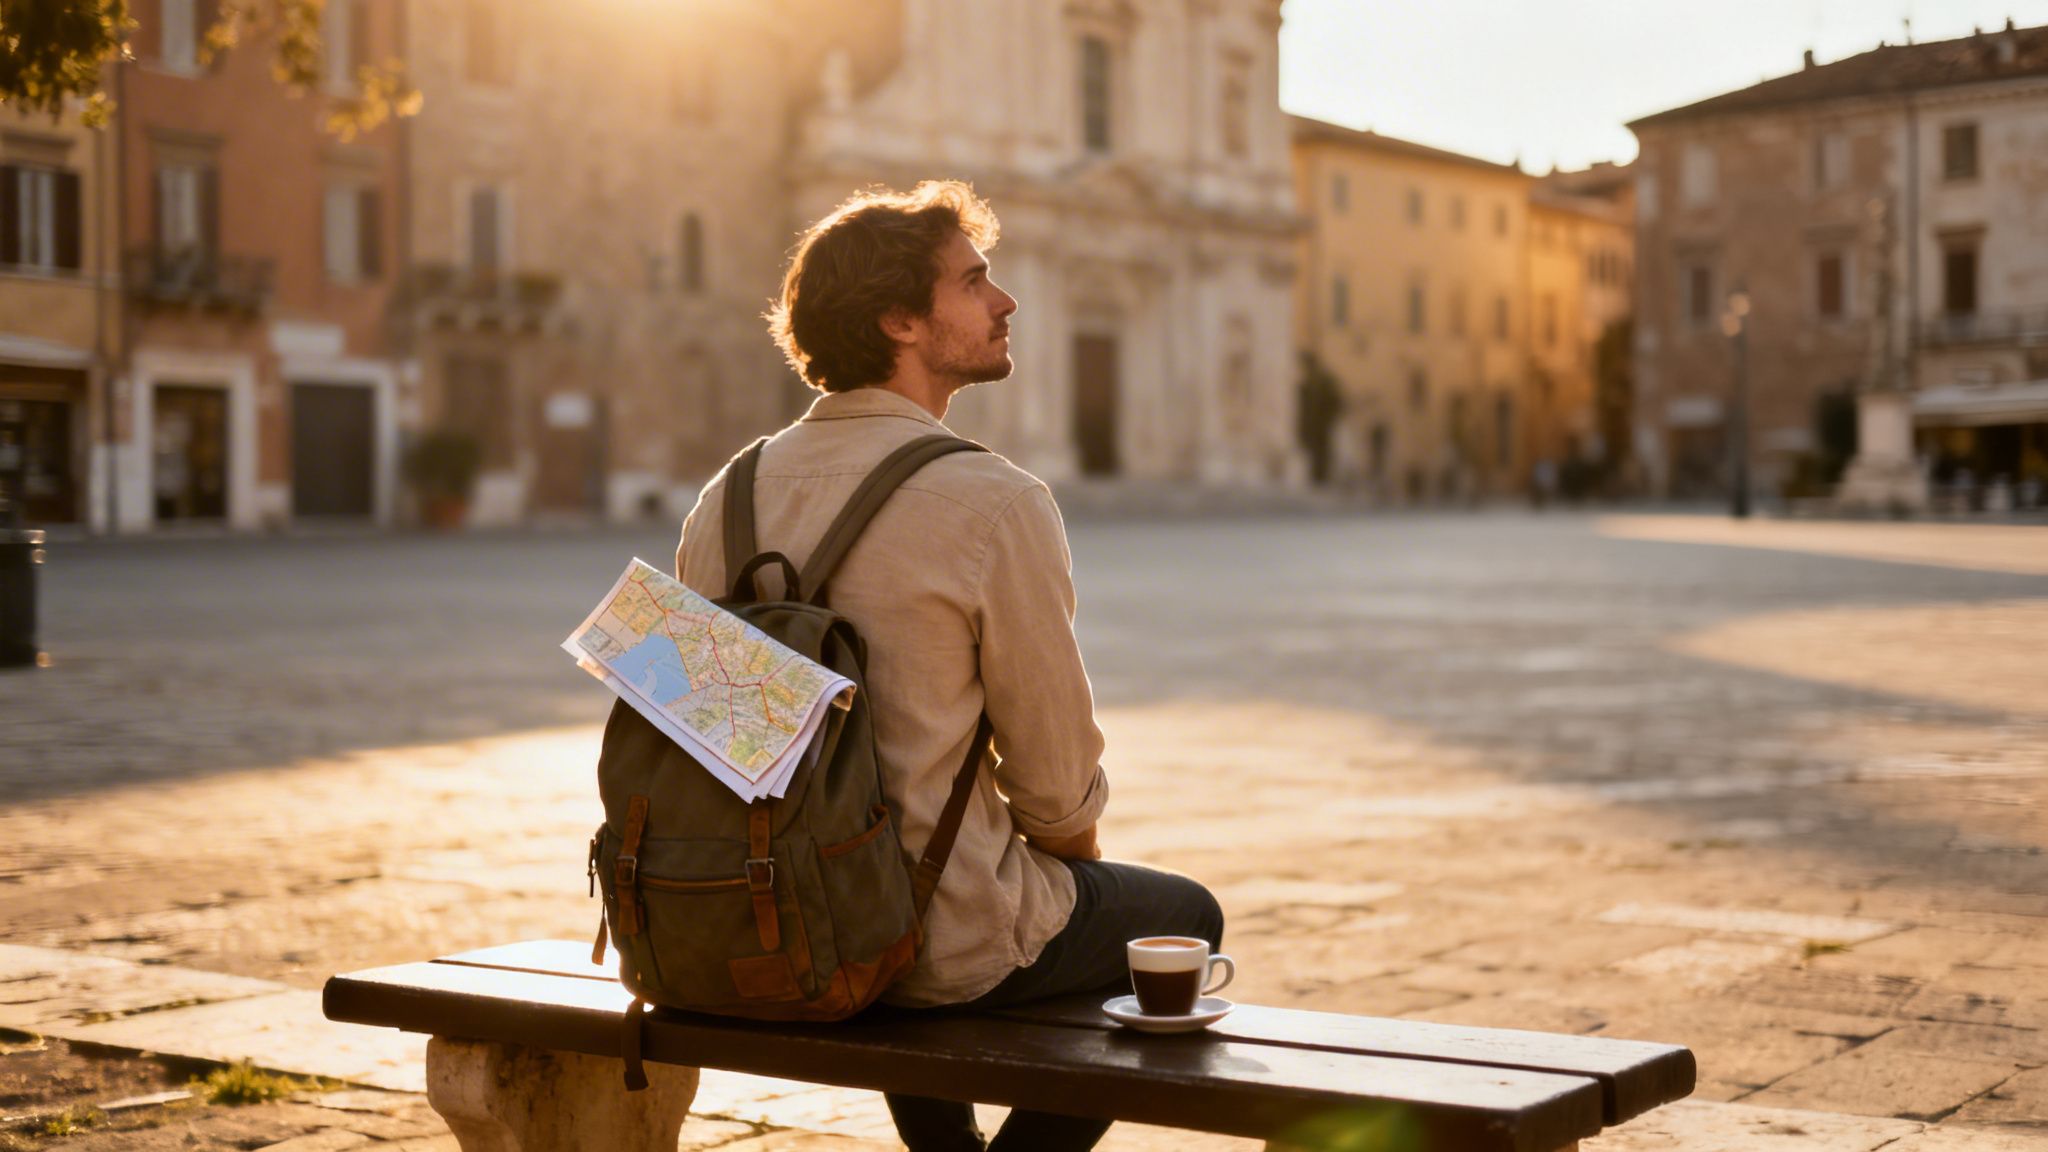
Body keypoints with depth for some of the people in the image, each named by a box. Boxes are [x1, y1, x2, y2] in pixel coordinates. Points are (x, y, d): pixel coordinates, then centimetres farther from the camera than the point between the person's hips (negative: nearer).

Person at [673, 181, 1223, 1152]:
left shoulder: (726, 497, -1)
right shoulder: (995, 503, -19)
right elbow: (1057, 776, -13)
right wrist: (1076, 854, 9)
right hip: (940, 943, -6)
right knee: (1182, 918, 21)